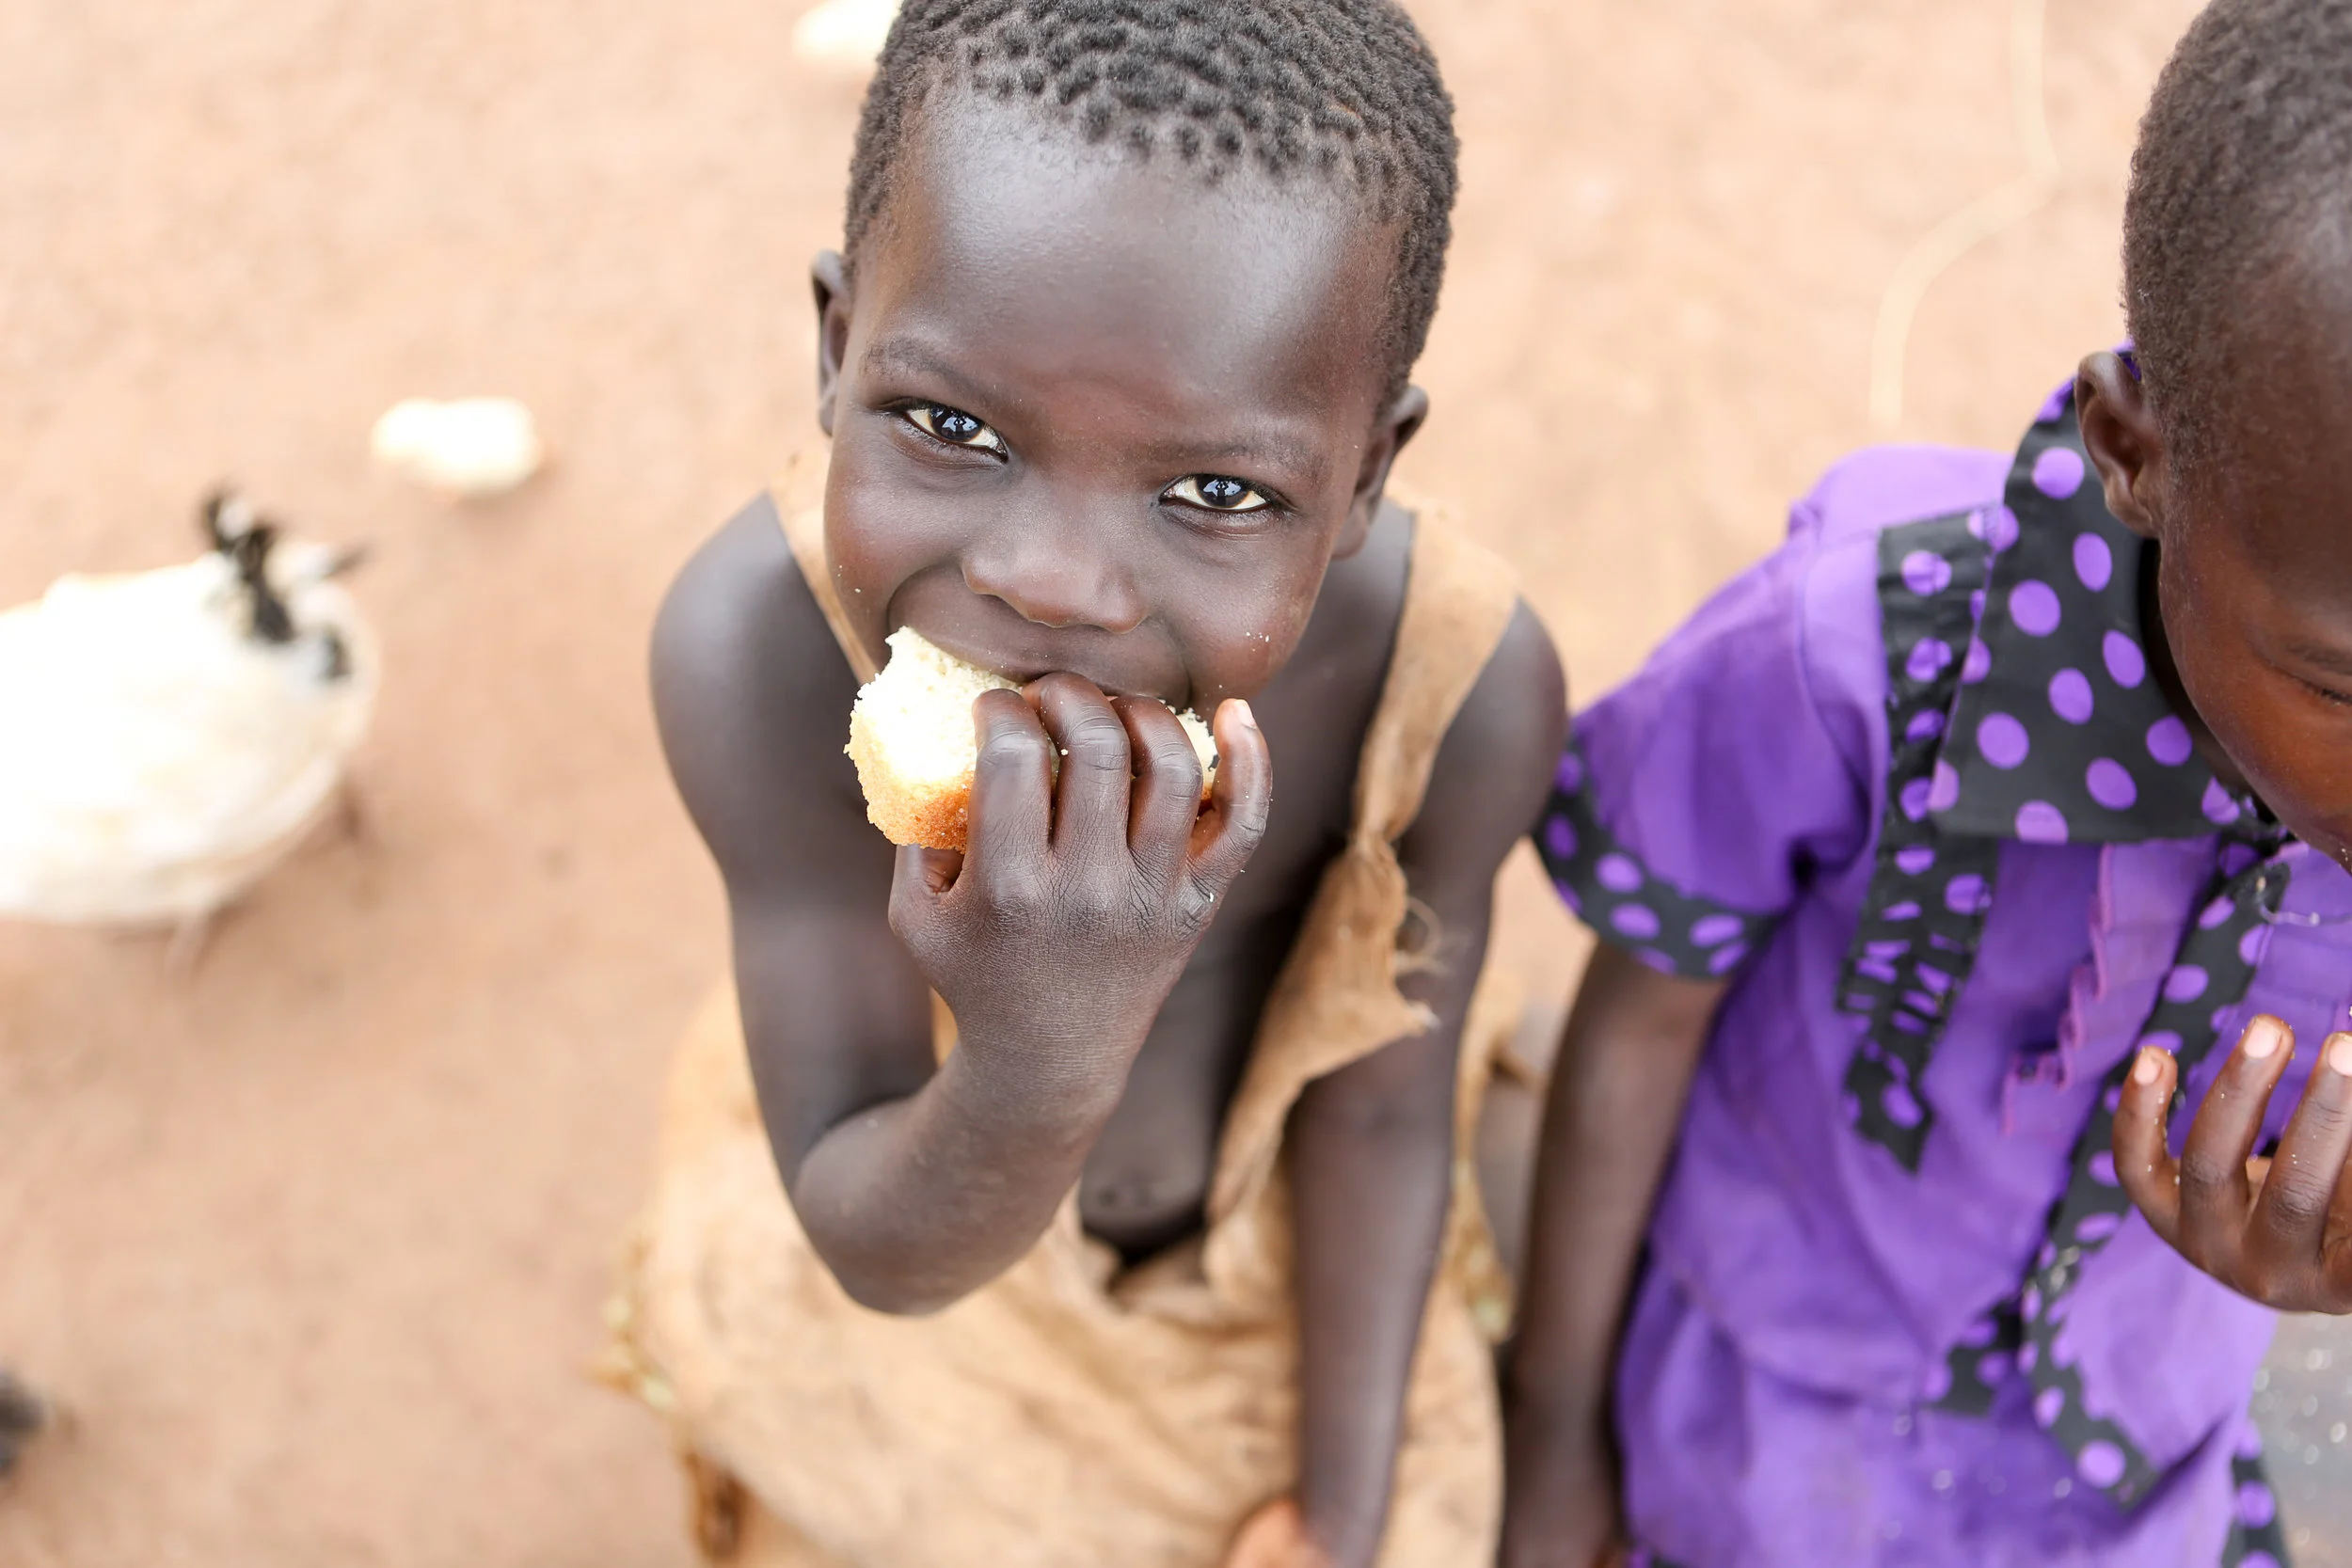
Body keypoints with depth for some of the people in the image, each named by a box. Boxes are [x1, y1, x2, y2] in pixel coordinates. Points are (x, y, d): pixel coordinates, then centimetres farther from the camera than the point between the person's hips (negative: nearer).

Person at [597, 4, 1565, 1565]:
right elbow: (883, 1252, -30)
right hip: (896, 1305, 0)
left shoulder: (1470, 685, -33)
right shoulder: (757, 643, -36)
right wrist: (1032, 1078, -52)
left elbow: (1382, 1117, -16)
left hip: (1276, 1287, 1)